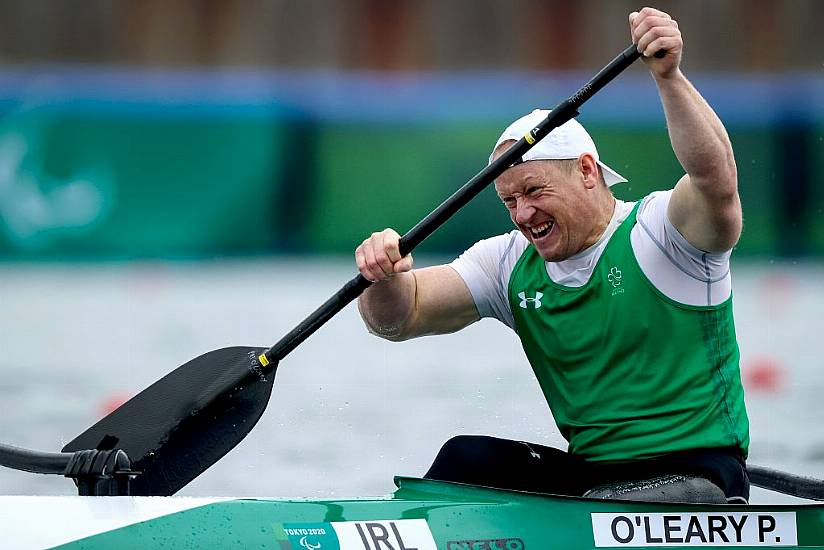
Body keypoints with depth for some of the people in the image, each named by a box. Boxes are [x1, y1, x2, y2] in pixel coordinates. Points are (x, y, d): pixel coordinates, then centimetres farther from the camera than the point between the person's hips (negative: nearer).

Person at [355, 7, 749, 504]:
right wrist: (386, 280, -25)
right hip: (591, 475, 6)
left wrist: (669, 77, -45)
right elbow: (398, 319, -1)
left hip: (696, 478, -6)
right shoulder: (513, 265, 7)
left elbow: (716, 179, -31)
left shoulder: (661, 230, -9)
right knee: (466, 460, -14)